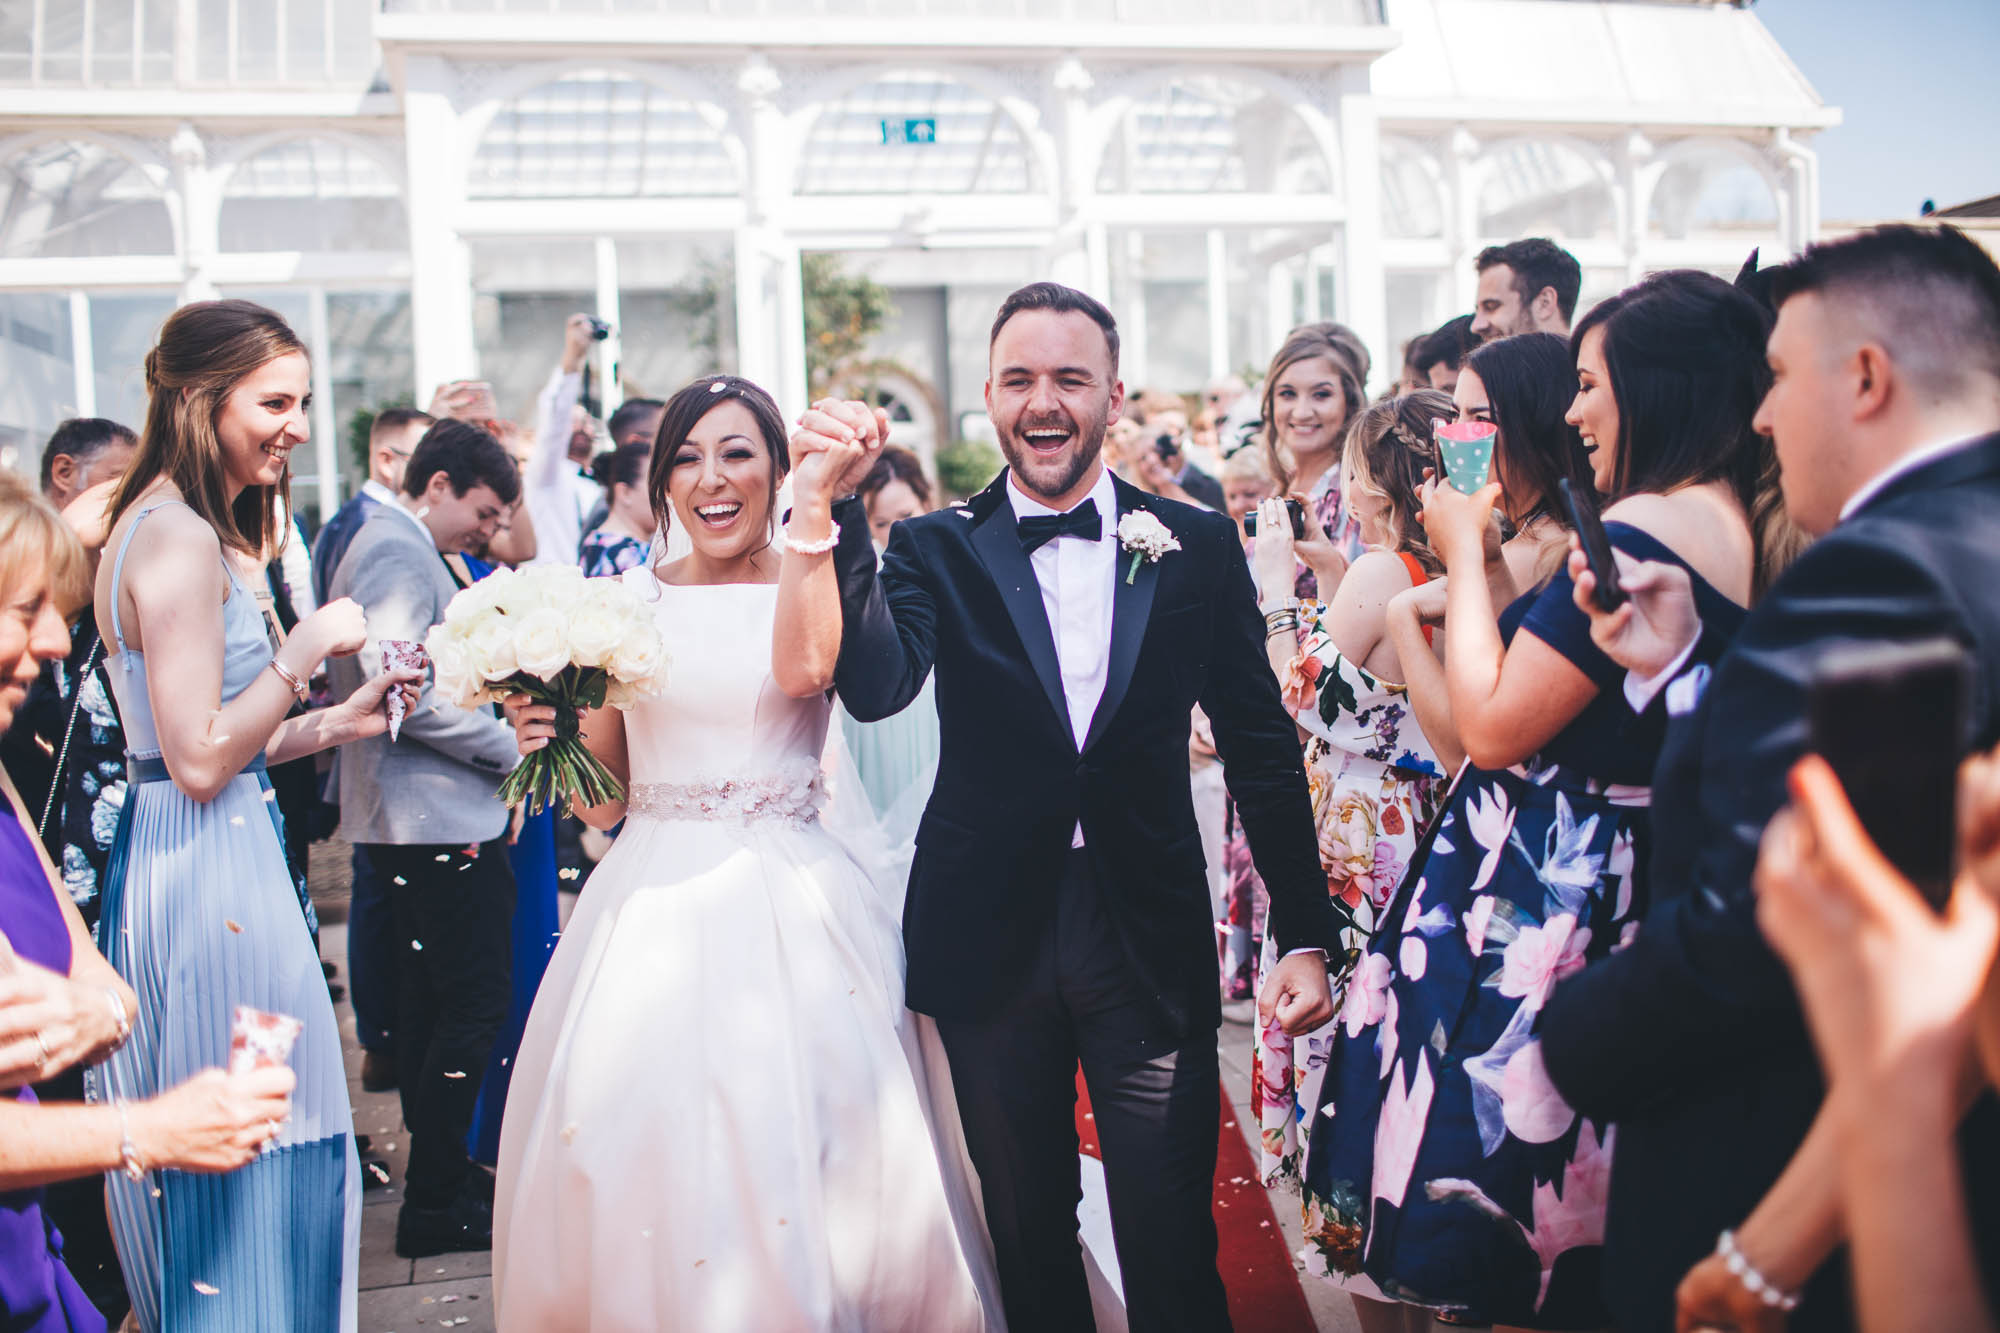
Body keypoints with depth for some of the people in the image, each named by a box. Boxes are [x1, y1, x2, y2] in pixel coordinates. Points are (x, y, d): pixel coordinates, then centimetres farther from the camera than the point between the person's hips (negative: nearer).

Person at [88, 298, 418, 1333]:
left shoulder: (165, 527, 14)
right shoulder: (181, 540, -18)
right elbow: (200, 759, -21)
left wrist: (331, 724, 9)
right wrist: (306, 648, -15)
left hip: (184, 854, 11)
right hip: (206, 870, -11)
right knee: (244, 1158, -1)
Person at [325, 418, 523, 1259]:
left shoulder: (385, 547, 20)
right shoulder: (401, 553, -14)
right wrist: (508, 745, -13)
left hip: (409, 817, 11)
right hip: (439, 819, -11)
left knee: (431, 998, 16)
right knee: (473, 1007, -6)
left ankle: (435, 1178, 26)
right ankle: (436, 1203, 1)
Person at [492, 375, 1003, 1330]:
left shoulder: (814, 581, 2)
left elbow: (804, 669, -23)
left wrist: (815, 500, -19)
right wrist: (546, 737, -9)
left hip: (790, 905, -2)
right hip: (652, 909, 3)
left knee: (792, 1147, -2)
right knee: (639, 1146, 4)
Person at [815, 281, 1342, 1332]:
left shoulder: (1198, 547, 2)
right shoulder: (935, 551, 0)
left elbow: (1261, 745, 5)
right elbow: (875, 688, -18)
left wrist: (1306, 935, 3)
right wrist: (837, 514, -28)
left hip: (1151, 939, 0)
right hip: (991, 939, 1)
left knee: (1172, 1248, 5)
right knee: (1027, 1237, 15)